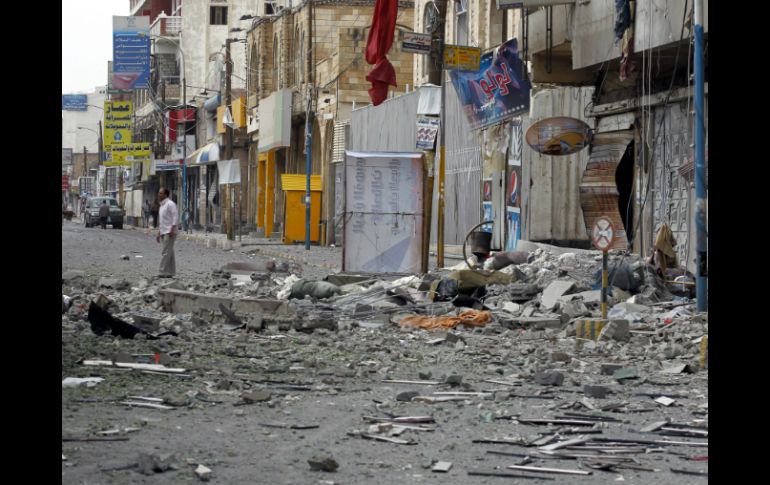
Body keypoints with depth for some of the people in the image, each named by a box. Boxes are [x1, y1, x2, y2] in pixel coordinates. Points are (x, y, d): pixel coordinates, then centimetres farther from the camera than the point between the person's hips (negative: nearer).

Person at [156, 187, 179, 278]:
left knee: (165, 253, -11)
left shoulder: (170, 204, -9)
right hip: (163, 233, 9)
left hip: (169, 233, -9)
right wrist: (159, 233, 23)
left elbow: (176, 217, -17)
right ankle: (170, 273, 9)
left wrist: (172, 229, -25)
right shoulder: (162, 205, 20)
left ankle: (163, 273, -12)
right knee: (169, 254, 8)